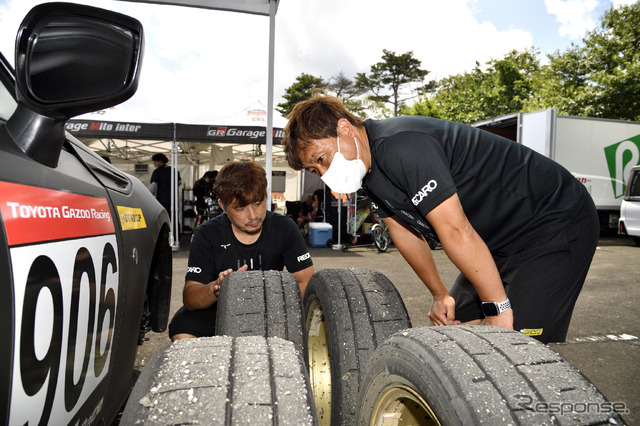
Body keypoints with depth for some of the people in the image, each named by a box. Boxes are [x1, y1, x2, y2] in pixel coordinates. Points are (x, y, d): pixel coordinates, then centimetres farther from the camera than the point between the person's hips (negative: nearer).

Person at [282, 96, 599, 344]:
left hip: (558, 224, -9)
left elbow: (456, 231, -30)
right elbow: (404, 231, 11)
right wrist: (440, 295, 14)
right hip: (505, 241, 9)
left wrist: (498, 309, -22)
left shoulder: (400, 146, -28)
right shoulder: (368, 165, 3)